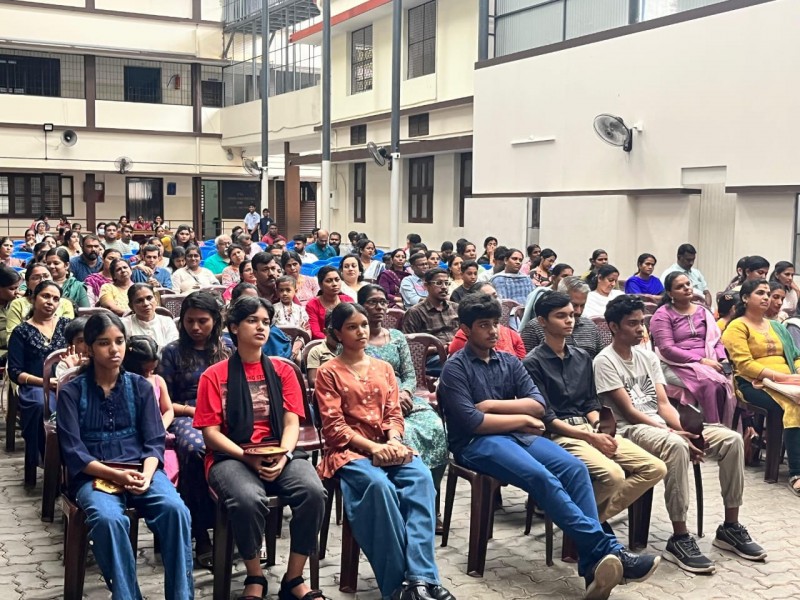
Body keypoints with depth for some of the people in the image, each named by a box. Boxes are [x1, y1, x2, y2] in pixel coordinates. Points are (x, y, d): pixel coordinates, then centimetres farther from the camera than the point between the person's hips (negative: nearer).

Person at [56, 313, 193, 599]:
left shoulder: (140, 386, 10)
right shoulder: (72, 392, 3)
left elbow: (155, 442, 5)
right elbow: (73, 452, -4)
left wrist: (146, 474, -16)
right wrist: (114, 474, -19)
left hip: (140, 469, 2)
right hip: (94, 475, -2)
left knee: (175, 509, -29)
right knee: (108, 519, -35)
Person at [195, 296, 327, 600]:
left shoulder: (282, 371, 13)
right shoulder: (214, 375, 5)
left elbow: (292, 423, 6)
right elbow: (210, 432, -1)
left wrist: (283, 456, -14)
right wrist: (248, 457, -16)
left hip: (279, 454, 3)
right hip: (231, 457, -2)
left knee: (313, 492, -28)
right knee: (249, 500, -35)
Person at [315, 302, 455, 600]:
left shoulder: (384, 368, 18)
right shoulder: (328, 372, 3)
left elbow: (394, 414, 11)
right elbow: (334, 426, -6)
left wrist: (393, 441, -12)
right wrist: (372, 447, -18)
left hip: (387, 446, 4)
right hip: (349, 450, -4)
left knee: (421, 477, -29)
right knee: (379, 485, -37)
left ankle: (421, 576, -36)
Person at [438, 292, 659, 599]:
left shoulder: (510, 362, 17)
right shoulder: (455, 368, -1)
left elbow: (538, 405, 5)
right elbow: (470, 422, -12)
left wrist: (492, 405, -7)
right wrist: (522, 419, -5)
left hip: (517, 435, 6)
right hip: (476, 443, -6)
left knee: (575, 467, -22)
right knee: (541, 477, -32)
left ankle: (593, 562, -30)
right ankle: (606, 549, -32)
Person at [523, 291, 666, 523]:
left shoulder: (582, 357, 17)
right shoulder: (533, 363, -5)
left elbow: (591, 403, 18)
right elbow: (546, 417, -10)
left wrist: (600, 429, -4)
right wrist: (591, 438, -16)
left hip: (590, 429, 7)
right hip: (559, 434, -7)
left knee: (655, 468, -8)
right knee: (612, 474, -31)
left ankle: (596, 516, -1)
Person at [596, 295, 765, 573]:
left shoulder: (648, 356, 14)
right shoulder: (605, 361, -8)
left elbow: (663, 403, 8)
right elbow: (629, 411, -13)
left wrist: (685, 430, -11)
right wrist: (673, 433, -19)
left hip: (662, 425, 8)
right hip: (630, 429, -8)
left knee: (731, 439, -10)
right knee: (676, 446, -40)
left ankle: (730, 528, -2)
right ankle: (680, 539, -32)